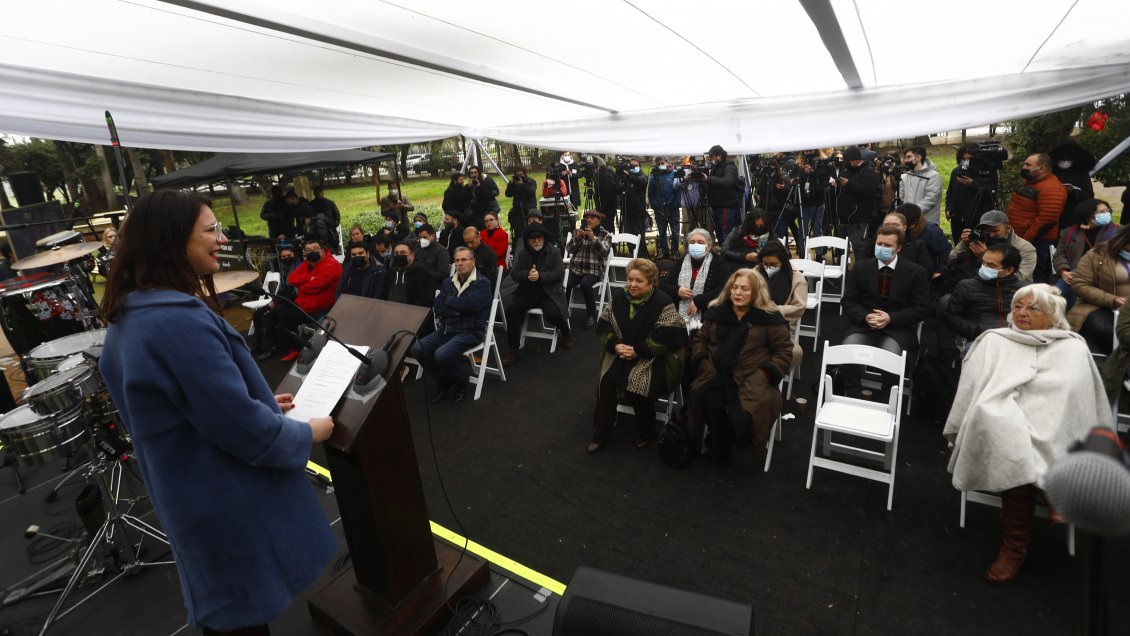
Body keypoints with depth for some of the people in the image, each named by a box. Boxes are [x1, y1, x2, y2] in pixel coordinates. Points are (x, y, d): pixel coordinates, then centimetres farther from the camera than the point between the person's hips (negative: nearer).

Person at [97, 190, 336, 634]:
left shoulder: (128, 315, 4)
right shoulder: (182, 320, -28)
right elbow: (240, 426, -27)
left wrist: (260, 401, 13)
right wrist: (307, 433, -11)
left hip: (186, 493, 9)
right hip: (228, 499, -9)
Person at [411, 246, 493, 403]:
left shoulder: (482, 283, -5)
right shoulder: (448, 282, 15)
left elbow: (468, 304, -22)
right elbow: (437, 308, 5)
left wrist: (449, 300, -4)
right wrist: (459, 309, -9)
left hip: (470, 331, -6)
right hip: (446, 329, 7)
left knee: (442, 354, -30)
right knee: (417, 349, -13)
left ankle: (460, 382, 2)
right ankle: (444, 381, 8)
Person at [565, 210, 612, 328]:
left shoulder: (605, 234, 5)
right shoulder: (578, 231, 14)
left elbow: (604, 251, -12)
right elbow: (570, 249, 5)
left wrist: (593, 238, -25)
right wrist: (577, 238, -13)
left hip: (595, 270, -3)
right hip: (576, 268, 3)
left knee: (585, 283, -34)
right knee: (564, 284, -26)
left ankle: (591, 314, -14)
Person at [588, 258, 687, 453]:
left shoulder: (663, 303, -11)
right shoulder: (618, 297, 4)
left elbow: (666, 337, -17)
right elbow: (603, 325, 6)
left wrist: (637, 351, -19)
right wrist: (615, 345, -12)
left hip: (652, 358, -4)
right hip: (620, 353, 4)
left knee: (639, 386, -27)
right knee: (605, 381, -20)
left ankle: (645, 434, 3)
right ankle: (600, 434, -3)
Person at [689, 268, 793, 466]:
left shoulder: (769, 317, 2)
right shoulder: (716, 311, 13)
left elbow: (784, 350, 5)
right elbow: (700, 339, 21)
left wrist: (767, 372, -8)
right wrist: (702, 360, 3)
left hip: (753, 376, -2)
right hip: (717, 373, 3)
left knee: (744, 410, -31)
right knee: (711, 402, -29)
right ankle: (719, 450, -1)